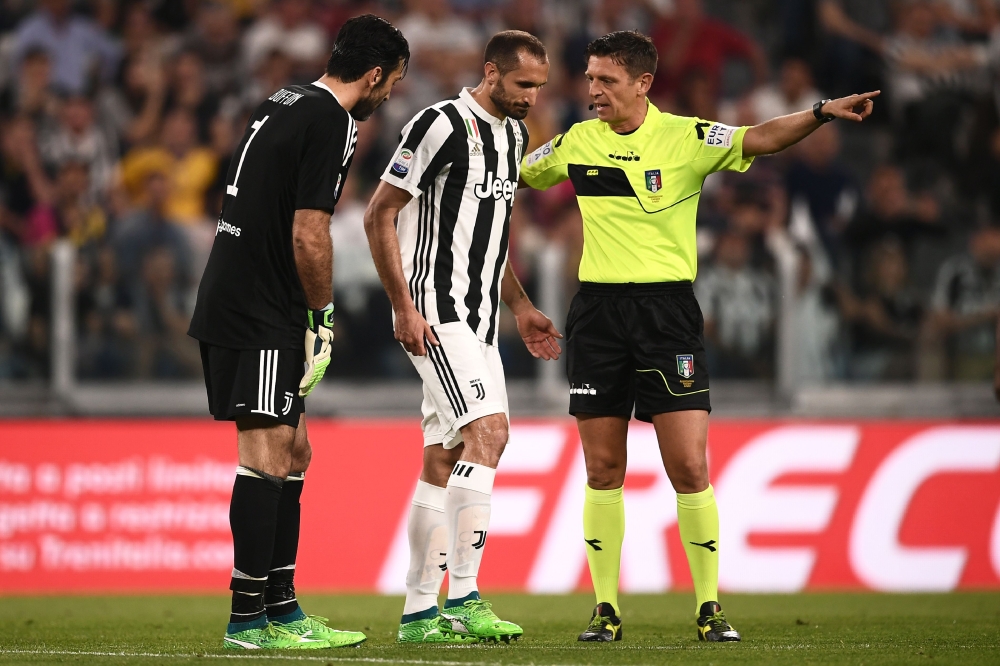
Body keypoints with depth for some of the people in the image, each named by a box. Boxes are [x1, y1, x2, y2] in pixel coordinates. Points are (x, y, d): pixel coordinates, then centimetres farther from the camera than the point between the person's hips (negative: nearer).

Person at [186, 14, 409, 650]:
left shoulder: (285, 103, 16)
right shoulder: (330, 122, -13)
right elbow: (308, 235, -17)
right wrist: (323, 317, -8)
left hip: (228, 306, 10)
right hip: (261, 317, -10)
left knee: (292, 453, 14)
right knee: (267, 457, -9)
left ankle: (282, 608, 17)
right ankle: (248, 618, -10)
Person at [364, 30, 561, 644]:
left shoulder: (512, 135, 15)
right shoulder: (442, 125, -13)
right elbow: (380, 215, -12)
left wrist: (520, 308, 20)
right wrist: (404, 307, -16)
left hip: (477, 320, 9)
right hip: (435, 313, -9)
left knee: (444, 463, 8)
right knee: (488, 431, -20)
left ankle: (420, 612, 11)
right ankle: (462, 598, -20)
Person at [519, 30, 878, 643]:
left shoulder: (685, 137, -3)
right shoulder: (576, 143, 8)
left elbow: (760, 139, -18)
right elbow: (514, 178, 26)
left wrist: (822, 113, -32)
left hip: (667, 309, -3)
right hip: (597, 311, 3)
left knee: (689, 466, -7)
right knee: (603, 470, 4)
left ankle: (710, 608, 1)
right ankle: (607, 609, 11)